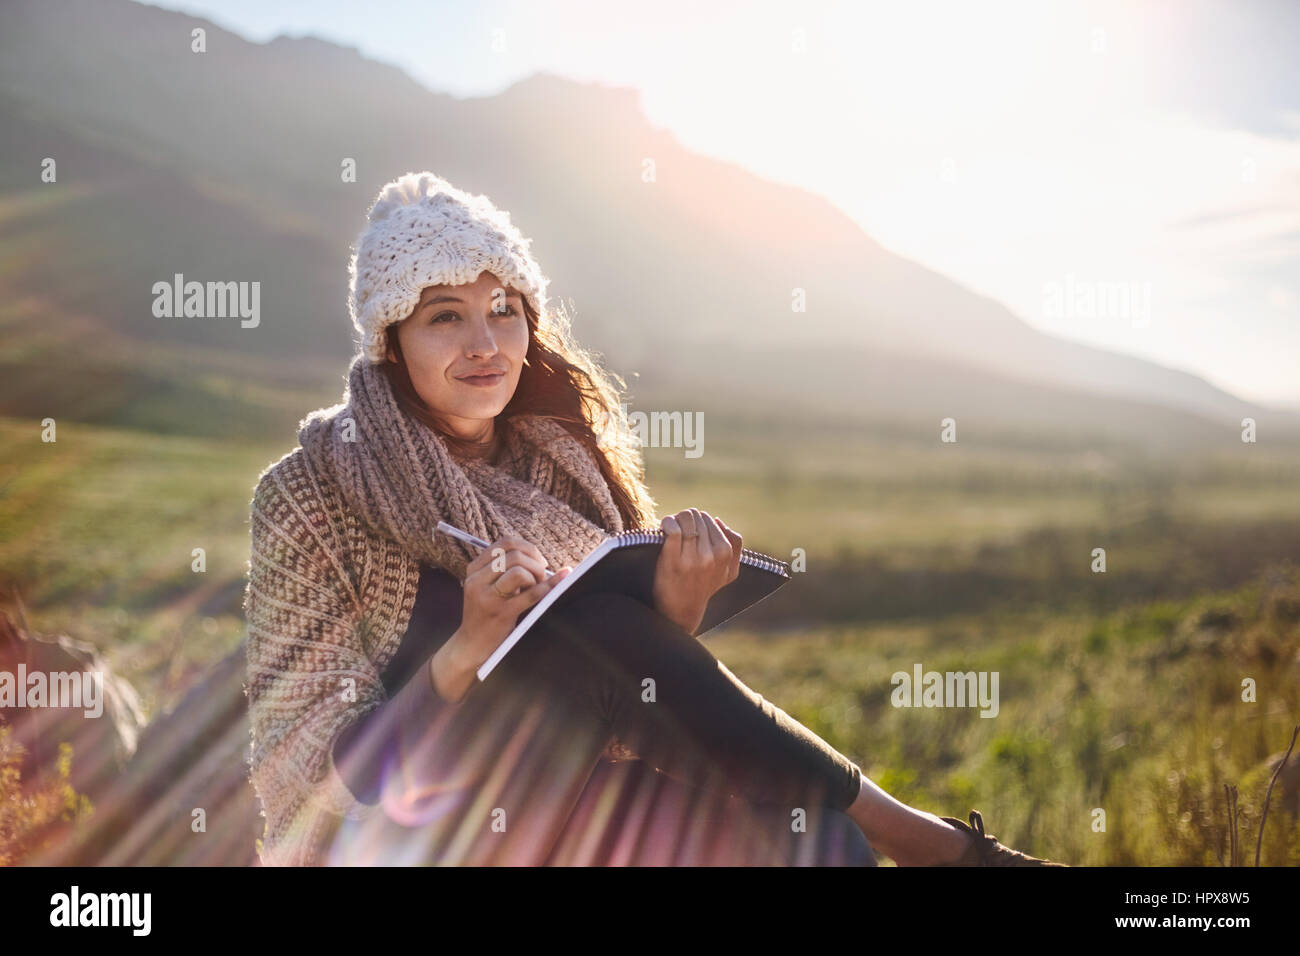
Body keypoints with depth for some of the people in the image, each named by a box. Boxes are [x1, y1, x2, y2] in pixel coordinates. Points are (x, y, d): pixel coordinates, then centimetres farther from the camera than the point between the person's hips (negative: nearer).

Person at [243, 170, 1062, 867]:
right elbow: (301, 773, -11)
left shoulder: (562, 464, 6)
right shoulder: (312, 495, -7)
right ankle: (896, 828, -20)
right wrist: (464, 655, -27)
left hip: (581, 814, 4)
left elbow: (637, 677, 6)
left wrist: (676, 612, -17)